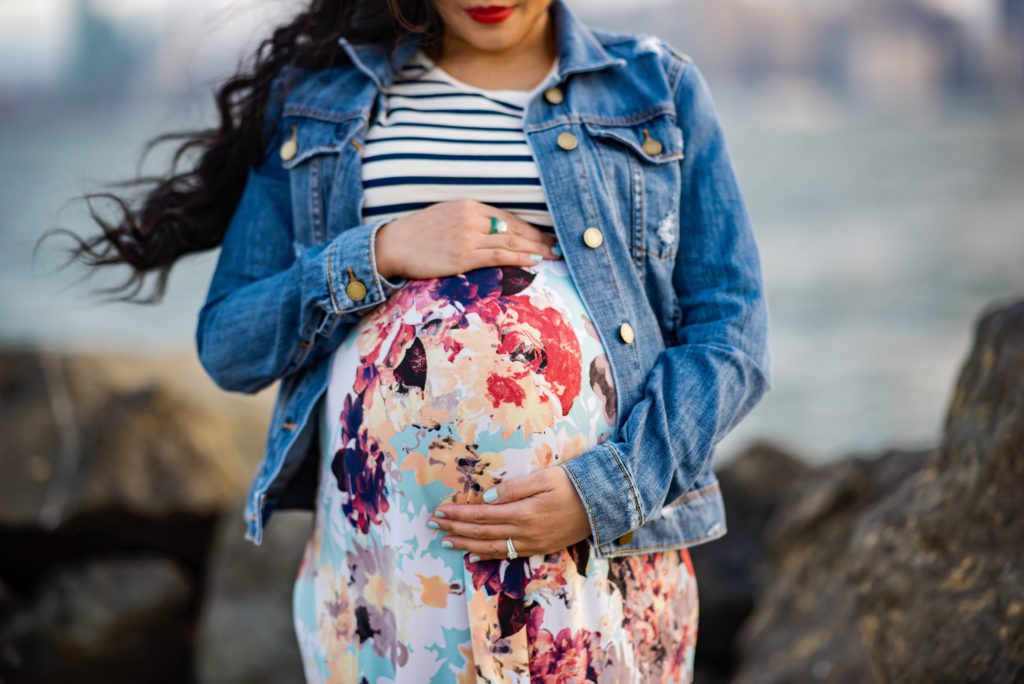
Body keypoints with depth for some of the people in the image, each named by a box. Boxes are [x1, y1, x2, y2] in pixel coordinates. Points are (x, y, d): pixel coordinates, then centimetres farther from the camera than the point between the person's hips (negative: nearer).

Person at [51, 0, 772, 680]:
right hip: (383, 549, 1)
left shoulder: (659, 90, 7)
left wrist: (602, 492, -13)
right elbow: (228, 345, 7)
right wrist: (377, 254, -10)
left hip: (602, 548, -1)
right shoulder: (320, 95, 10)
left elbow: (730, 340, 1)